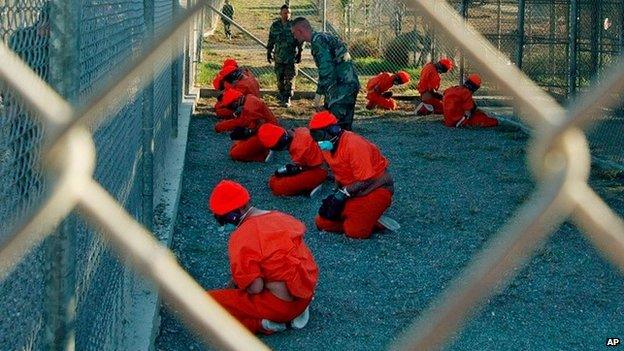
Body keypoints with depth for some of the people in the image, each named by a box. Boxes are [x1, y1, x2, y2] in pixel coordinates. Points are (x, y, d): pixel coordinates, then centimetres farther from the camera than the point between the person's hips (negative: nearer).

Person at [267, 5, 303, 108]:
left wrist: (299, 53, -3)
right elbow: (271, 40, 14)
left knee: (289, 79, -6)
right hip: (279, 57, 3)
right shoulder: (275, 25, 5)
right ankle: (282, 97, 20)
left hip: (291, 57, -3)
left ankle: (287, 100, -4)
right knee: (280, 79, 8)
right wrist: (269, 53, 13)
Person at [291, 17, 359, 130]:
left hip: (342, 88, -10)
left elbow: (326, 70, -20)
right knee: (345, 128, 13)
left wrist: (318, 94, -16)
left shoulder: (318, 41, -12)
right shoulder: (325, 37, 21)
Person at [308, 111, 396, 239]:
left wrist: (342, 194, -21)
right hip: (351, 189, 9)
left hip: (376, 188, -9)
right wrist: (337, 193, -7)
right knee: (323, 222, 2)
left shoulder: (353, 145, -27)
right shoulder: (327, 146, -1)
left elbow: (366, 180, -25)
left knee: (355, 231, -20)